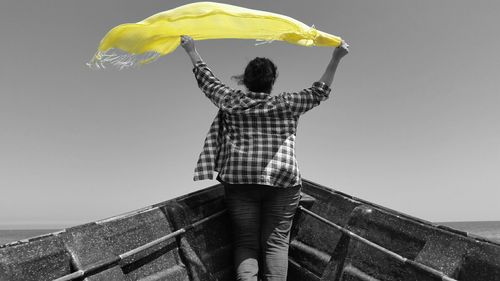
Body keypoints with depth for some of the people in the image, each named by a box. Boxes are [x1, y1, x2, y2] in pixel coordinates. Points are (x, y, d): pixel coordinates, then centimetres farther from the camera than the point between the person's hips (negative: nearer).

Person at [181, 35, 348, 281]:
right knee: (276, 242, 3)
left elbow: (206, 80, 21)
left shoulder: (231, 101, 7)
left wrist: (192, 51, 35)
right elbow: (319, 91, 14)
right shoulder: (286, 104, 5)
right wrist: (336, 58, 18)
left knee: (246, 242, 5)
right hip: (282, 181, 0)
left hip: (240, 180, 1)